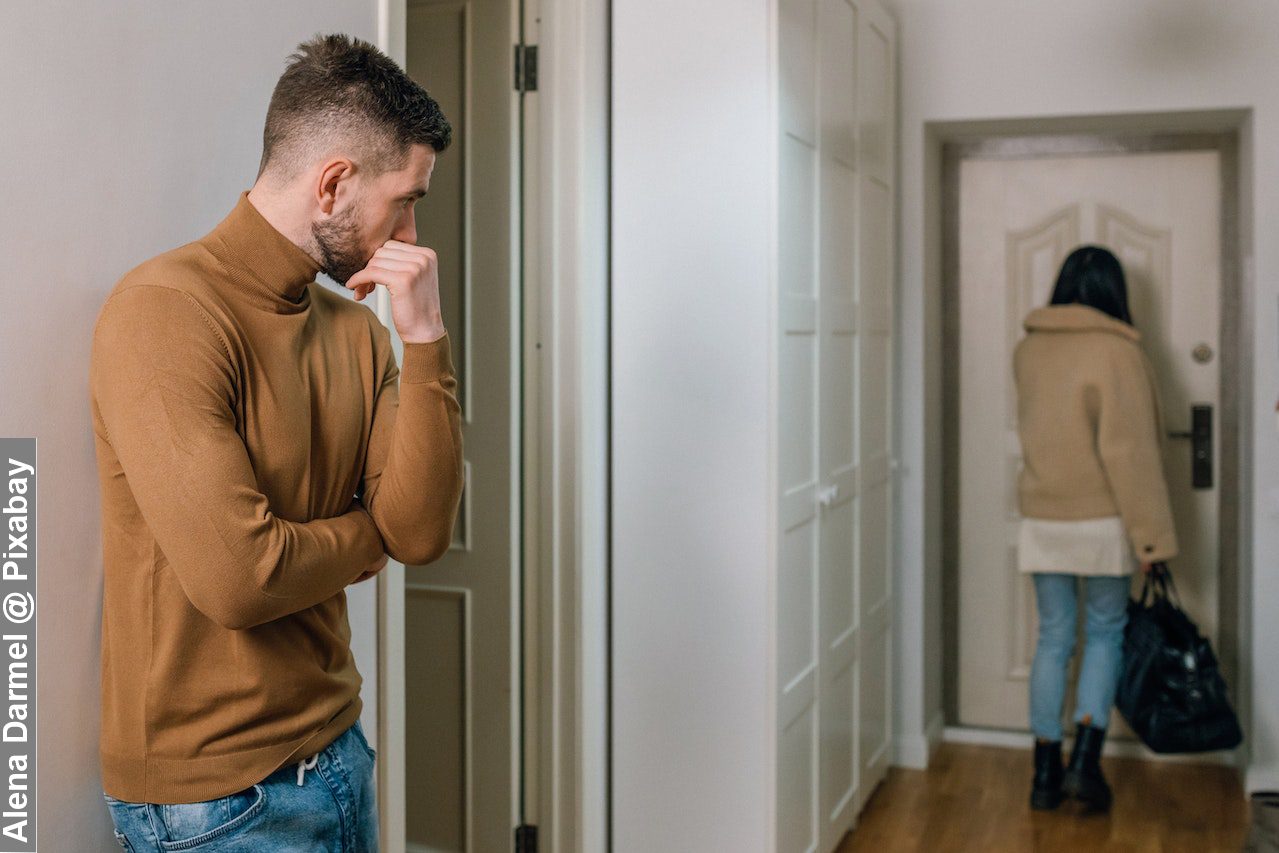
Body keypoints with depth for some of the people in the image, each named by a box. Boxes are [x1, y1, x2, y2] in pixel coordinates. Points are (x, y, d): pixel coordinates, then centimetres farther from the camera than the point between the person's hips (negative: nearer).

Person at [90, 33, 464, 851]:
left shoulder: (356, 329, 4)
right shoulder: (164, 310, -19)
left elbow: (422, 533, -5)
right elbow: (235, 575, -26)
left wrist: (425, 339, -13)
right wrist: (366, 533, -7)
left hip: (336, 747, 7)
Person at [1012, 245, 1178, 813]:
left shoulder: (1026, 350, 4)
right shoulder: (1116, 351, -13)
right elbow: (1130, 450, -17)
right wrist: (1152, 533, -13)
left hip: (1041, 520, 4)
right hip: (1101, 520, -4)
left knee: (1053, 638, 11)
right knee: (1105, 633, 12)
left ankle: (1046, 774, 14)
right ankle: (1085, 761, 1)